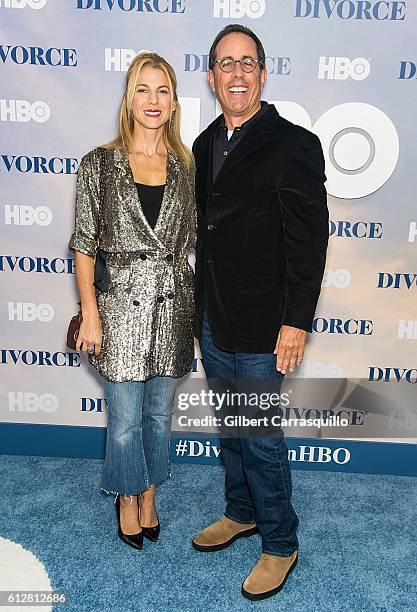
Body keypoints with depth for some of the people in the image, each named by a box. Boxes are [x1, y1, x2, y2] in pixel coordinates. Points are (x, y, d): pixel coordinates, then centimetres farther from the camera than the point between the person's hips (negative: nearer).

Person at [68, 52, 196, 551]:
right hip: (120, 304, -2)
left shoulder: (184, 166, 5)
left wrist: (196, 308, 4)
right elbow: (84, 244, -3)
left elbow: (189, 241, 9)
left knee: (159, 414, 16)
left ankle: (148, 498, 39)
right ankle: (128, 500, 35)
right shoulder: (99, 163, -3)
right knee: (125, 421, 7)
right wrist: (90, 314, -9)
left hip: (171, 305, 3)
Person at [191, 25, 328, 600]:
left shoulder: (294, 145, -11)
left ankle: (280, 545, 27)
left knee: (261, 439, 4)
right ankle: (241, 512, 43)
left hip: (262, 326, -7)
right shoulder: (205, 144, 10)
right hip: (213, 318, 7)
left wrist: (296, 322, -17)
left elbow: (309, 240, -14)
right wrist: (198, 304, 14)